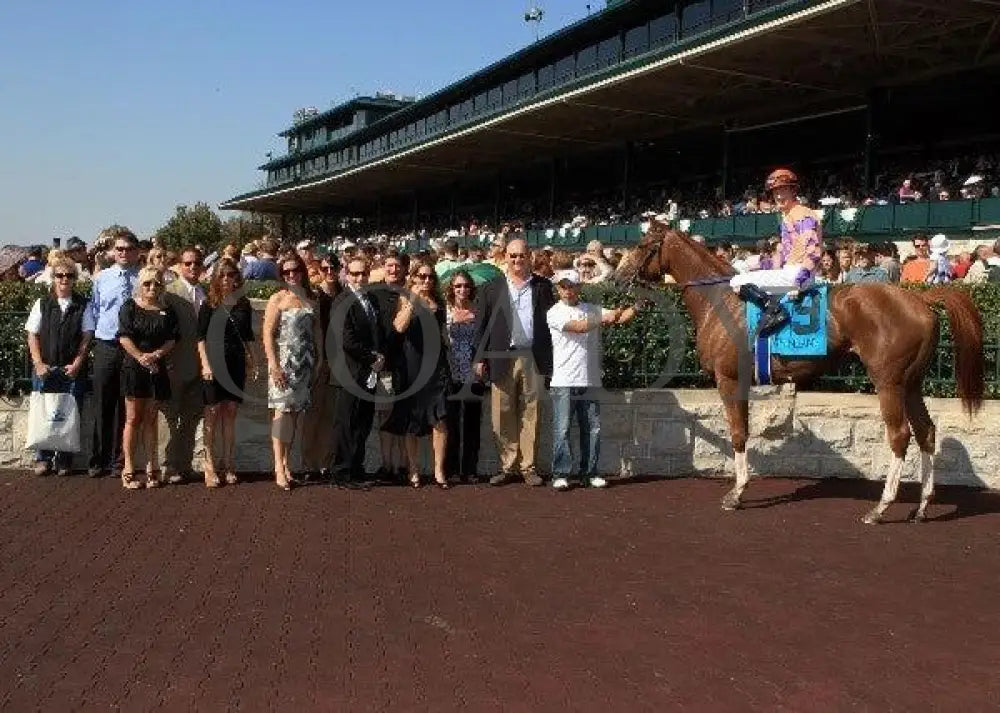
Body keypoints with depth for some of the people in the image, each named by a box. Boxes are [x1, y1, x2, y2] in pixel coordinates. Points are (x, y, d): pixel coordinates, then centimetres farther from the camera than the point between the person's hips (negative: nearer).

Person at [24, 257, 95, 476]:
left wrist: (77, 364, -7)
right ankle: (43, 459, 12)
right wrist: (38, 364, -5)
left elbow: (87, 337, 2)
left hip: (73, 370, -1)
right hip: (45, 368, 1)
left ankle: (64, 461, 7)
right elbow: (33, 336, 6)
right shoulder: (42, 304, 7)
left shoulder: (82, 306, 5)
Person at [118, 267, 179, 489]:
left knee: (150, 419, 8)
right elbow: (124, 337, -7)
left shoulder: (167, 310, 9)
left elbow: (173, 339, 2)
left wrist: (156, 355, -14)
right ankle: (129, 470, 2)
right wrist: (141, 357, -17)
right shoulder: (130, 306, 1)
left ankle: (151, 469, 10)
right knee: (133, 419, -1)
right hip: (133, 368, -3)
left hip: (157, 369, 3)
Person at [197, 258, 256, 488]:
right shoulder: (208, 304, -1)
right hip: (214, 363, -3)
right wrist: (205, 363, -12)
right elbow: (201, 337, -4)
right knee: (213, 413, -1)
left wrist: (250, 361, 10)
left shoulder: (244, 304, 9)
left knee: (230, 412, 6)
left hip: (236, 364, 3)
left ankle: (228, 463, 12)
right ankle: (209, 465, 3)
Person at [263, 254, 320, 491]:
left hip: (306, 362, 5)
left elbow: (316, 331, 14)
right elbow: (268, 334, -7)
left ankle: (286, 462, 15)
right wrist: (274, 365, -15)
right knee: (282, 410, -7)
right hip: (284, 361, -5)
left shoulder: (311, 299, 11)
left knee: (295, 412, 8)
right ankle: (279, 467, -5)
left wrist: (319, 359, 5)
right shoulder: (278, 298, -2)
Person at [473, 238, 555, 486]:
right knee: (502, 417, 1)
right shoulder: (491, 288, 10)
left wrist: (550, 359, 0)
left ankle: (528, 466, 11)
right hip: (502, 359, 0)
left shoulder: (543, 286, 10)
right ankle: (507, 466, 10)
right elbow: (481, 326, 8)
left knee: (530, 415, 3)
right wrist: (480, 358, 0)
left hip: (533, 359, 0)